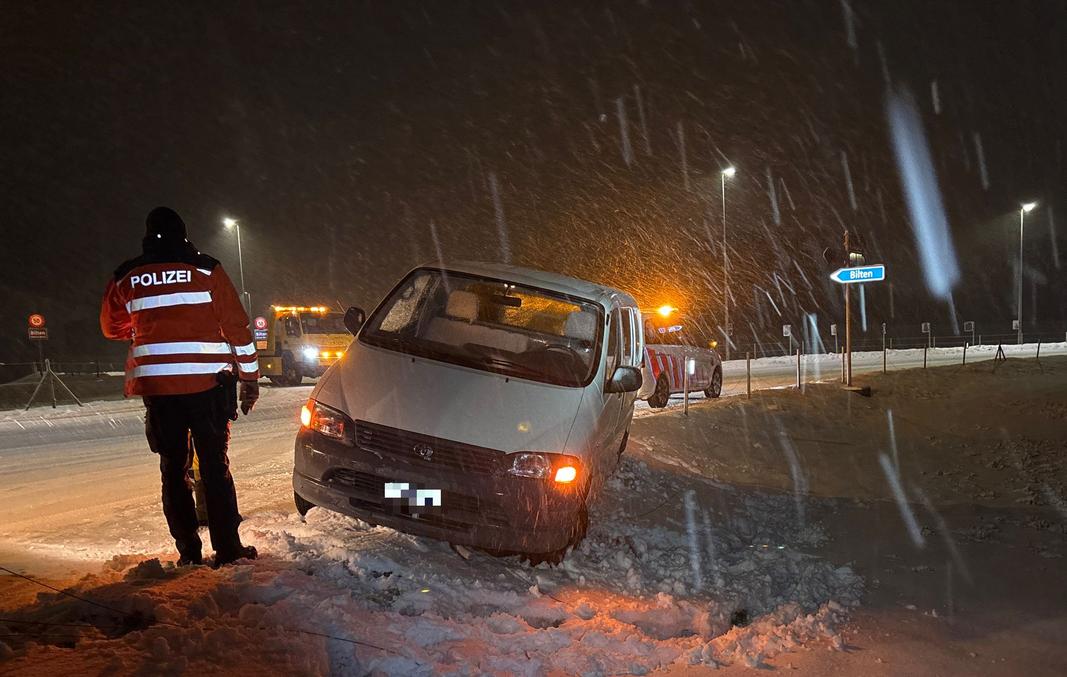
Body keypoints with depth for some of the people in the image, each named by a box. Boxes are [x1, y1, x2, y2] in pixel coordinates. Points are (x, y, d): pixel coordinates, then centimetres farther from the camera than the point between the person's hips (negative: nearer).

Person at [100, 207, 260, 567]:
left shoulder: (126, 277, 9)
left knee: (174, 468, 11)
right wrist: (250, 377, 4)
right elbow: (236, 325, -2)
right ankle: (227, 548, 2)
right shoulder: (205, 270, 0)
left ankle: (189, 551, 11)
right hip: (206, 382, -2)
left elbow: (112, 327, 23)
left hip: (155, 385, 2)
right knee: (215, 465, 4)